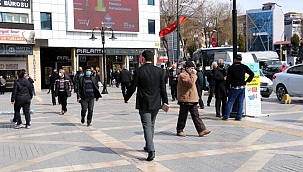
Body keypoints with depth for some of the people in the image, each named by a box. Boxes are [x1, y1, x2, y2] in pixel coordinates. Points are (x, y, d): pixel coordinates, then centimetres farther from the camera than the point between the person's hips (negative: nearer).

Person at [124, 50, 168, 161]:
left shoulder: (139, 71, -9)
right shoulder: (159, 71, 0)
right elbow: (163, 88, 1)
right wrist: (165, 102, 9)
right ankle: (148, 146, 34)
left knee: (147, 126, -5)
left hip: (144, 103, -4)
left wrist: (126, 98, 11)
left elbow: (132, 87, -5)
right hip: (156, 103, 4)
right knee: (151, 125, 19)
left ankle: (151, 151, -16)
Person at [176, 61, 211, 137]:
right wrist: (194, 74, -17)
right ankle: (179, 131, 12)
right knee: (183, 116, 1)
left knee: (196, 115, 5)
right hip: (185, 100, -9)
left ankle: (201, 130, 3)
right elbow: (190, 82, -27)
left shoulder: (190, 75, 21)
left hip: (192, 99, 9)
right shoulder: (183, 75, -12)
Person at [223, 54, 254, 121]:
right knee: (240, 102, 8)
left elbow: (228, 79, -3)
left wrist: (227, 88, 2)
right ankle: (239, 117, 6)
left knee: (230, 102, 3)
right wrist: (247, 81, 13)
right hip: (242, 87, 2)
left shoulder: (231, 68, -3)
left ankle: (226, 116, -2)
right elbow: (252, 74, 3)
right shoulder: (244, 67, 3)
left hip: (234, 87, -2)